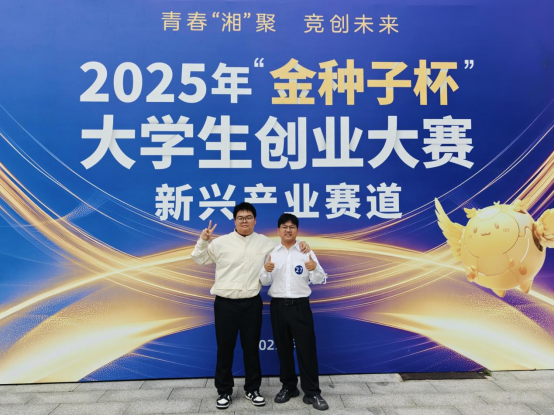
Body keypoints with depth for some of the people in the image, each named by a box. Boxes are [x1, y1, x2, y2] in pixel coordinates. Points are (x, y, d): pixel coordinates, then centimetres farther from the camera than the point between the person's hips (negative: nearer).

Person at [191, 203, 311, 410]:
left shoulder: (264, 242, 4)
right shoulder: (221, 242, -3)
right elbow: (200, 259, 7)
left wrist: (301, 246, 4)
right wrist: (203, 241, -10)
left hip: (252, 303, 2)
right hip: (225, 303, -2)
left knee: (251, 347, 11)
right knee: (225, 348, 7)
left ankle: (252, 389, 28)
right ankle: (224, 391, 24)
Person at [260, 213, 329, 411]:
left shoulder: (306, 252, 1)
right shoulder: (271, 253, 6)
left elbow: (320, 280, -2)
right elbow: (265, 282, 5)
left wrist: (315, 269, -23)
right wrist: (266, 270, -17)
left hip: (300, 306, -2)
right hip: (278, 306, 2)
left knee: (306, 348, 1)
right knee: (283, 348, 12)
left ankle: (312, 392, 13)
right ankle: (289, 387, 29)